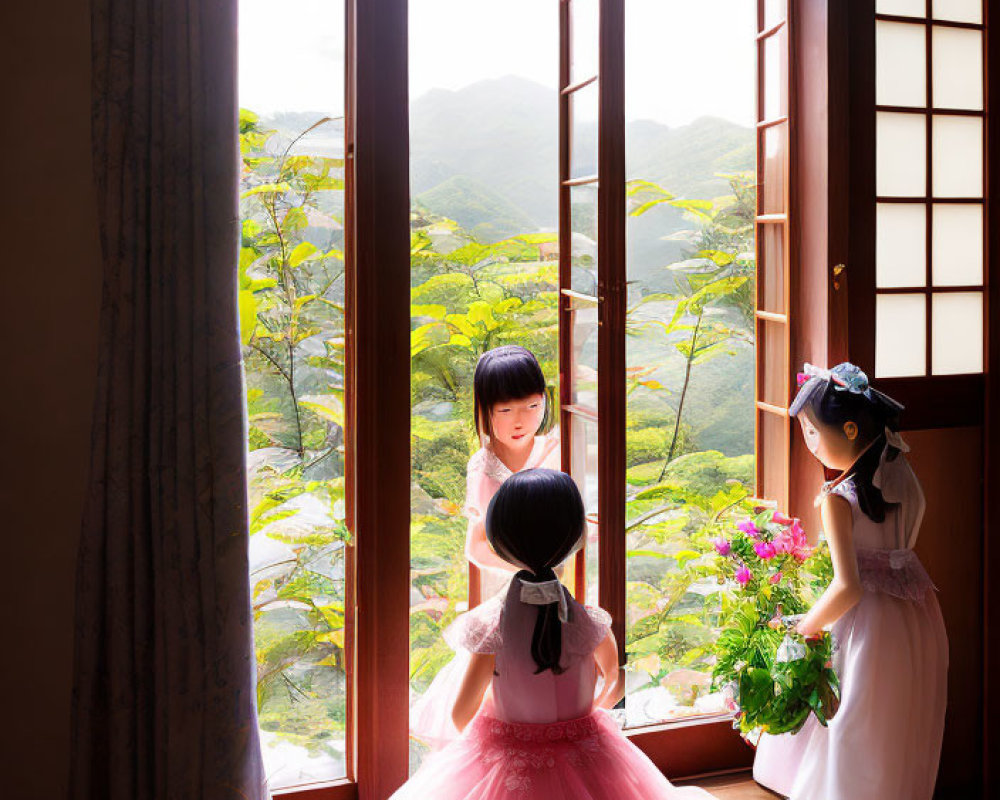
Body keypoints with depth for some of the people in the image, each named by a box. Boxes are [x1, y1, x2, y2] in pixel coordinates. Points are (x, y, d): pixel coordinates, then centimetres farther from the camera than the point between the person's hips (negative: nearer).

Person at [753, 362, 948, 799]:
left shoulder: (837, 500, -21)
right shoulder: (904, 476, 0)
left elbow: (848, 587, -24)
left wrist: (804, 629, -11)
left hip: (870, 622, -7)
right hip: (919, 619, 7)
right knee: (904, 739, 21)